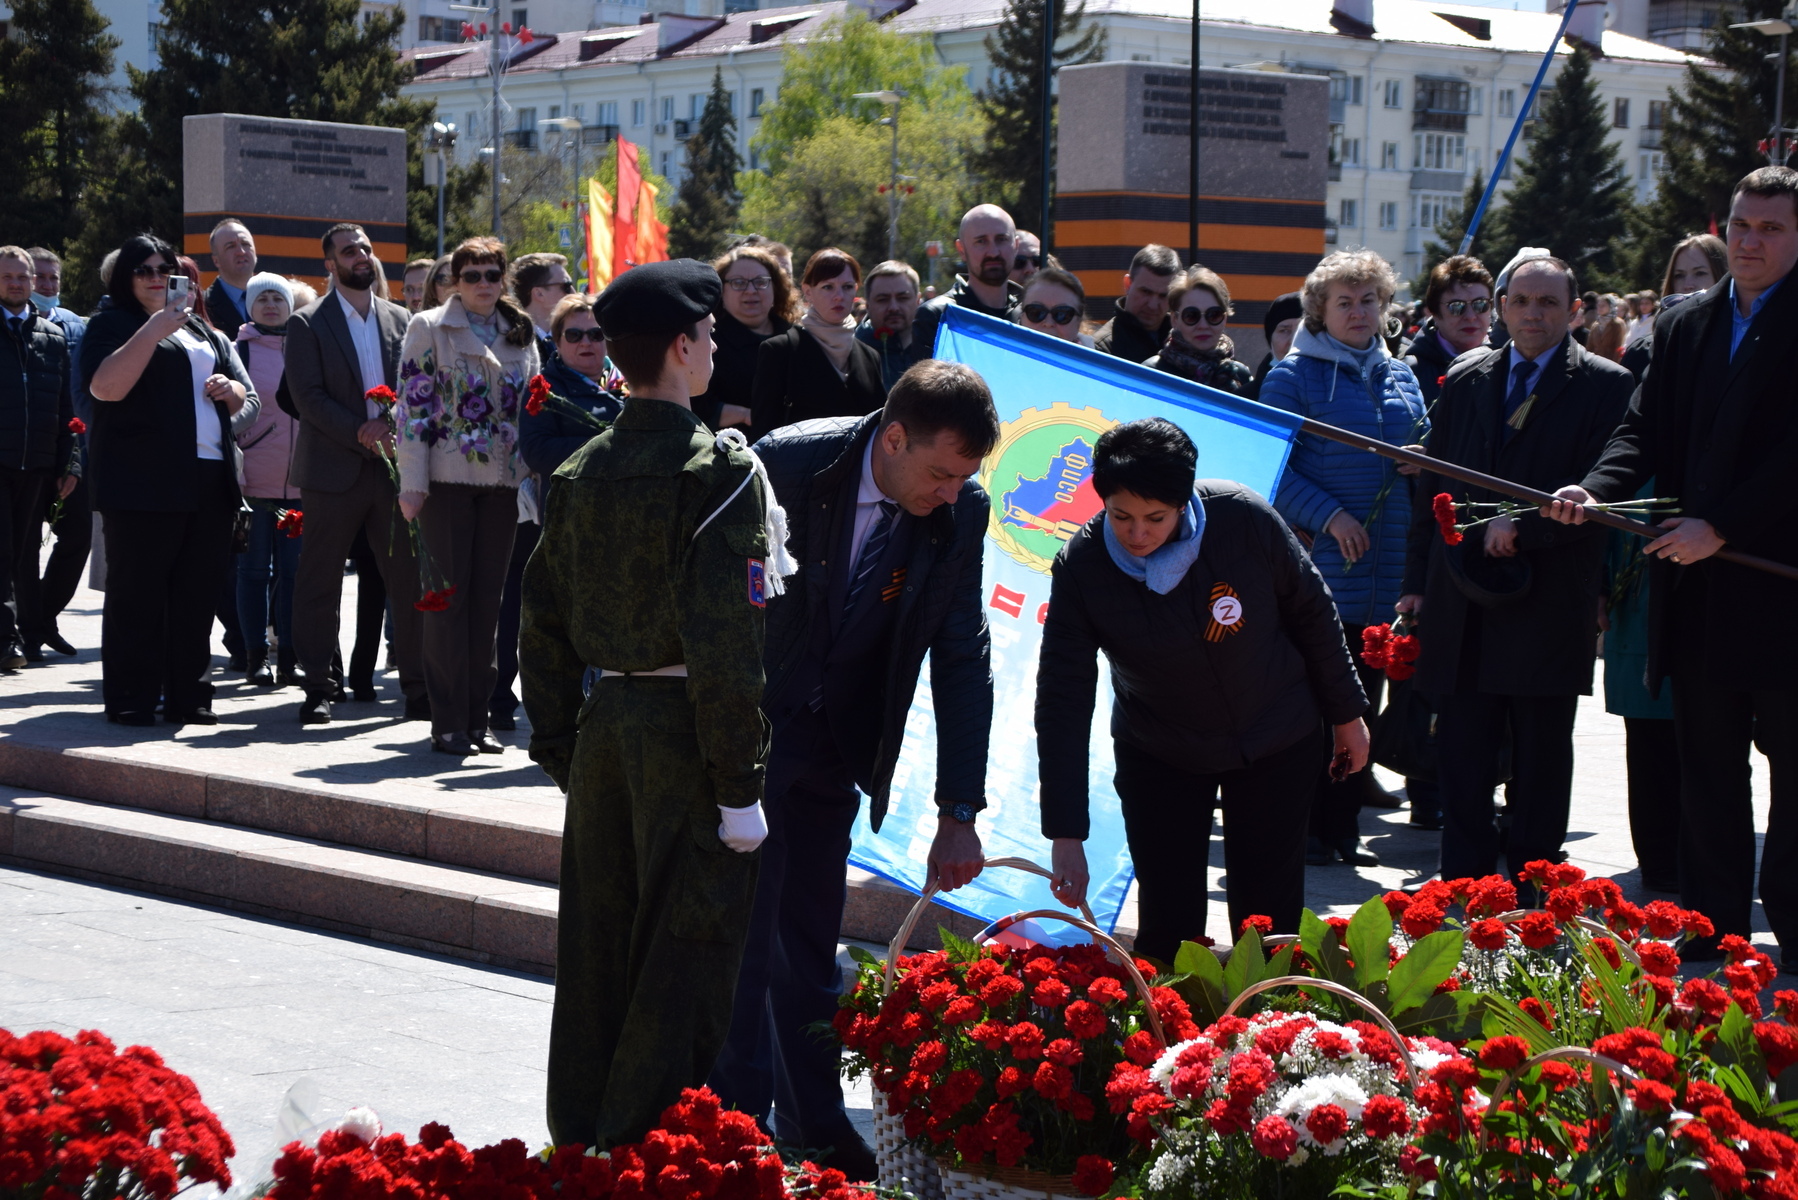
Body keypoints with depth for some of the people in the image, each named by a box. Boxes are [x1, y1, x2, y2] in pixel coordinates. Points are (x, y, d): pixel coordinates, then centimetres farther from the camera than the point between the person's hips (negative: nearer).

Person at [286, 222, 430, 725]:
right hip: (333, 470, -3)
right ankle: (317, 690, 9)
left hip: (393, 466, 3)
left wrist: (387, 424, -9)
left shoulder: (399, 320, 12)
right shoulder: (307, 324, 0)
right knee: (319, 584, 2)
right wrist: (361, 434, -16)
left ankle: (418, 689, 11)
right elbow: (308, 396, -8)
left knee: (409, 580, 3)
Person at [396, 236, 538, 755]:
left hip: (502, 481, 4)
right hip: (448, 478, -4)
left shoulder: (522, 336, 13)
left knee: (488, 599, 6)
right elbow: (413, 405, -4)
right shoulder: (430, 328, 1)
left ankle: (478, 718, 12)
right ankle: (448, 722, 1)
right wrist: (412, 482, -10)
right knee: (448, 596, -3)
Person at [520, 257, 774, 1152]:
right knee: (684, 957, 2)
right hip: (683, 733, -7)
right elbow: (723, 641, -19)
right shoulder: (718, 472, -13)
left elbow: (543, 627, 10)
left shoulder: (581, 474, 7)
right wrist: (740, 783, -14)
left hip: (604, 725, 7)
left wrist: (559, 750, 18)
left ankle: (578, 1139, 27)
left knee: (595, 951, 16)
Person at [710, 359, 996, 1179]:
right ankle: (738, 1117, 5)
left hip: (836, 743, 4)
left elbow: (962, 660, -5)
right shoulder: (786, 466, -23)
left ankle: (814, 1126, 22)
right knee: (742, 925, -5)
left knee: (810, 941, 12)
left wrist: (958, 814, -7)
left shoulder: (961, 512, -10)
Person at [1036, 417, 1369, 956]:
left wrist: (1346, 712, 4)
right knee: (1167, 920, -1)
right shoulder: (1080, 566, -22)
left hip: (1277, 747, 0)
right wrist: (1065, 836, -26)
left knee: (1269, 913, 4)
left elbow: (1311, 611, -7)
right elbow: (1062, 701, -22)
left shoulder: (1244, 519, -24)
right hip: (1158, 757, 0)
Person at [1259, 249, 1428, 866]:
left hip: (1385, 571, 6)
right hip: (1318, 566, -5)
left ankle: (1343, 826, 16)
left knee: (1363, 700, 8)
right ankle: (1306, 831, 6)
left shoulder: (1400, 377, 16)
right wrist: (1328, 515, -17)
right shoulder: (1293, 375, -2)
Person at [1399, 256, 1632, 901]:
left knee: (1541, 757, 5)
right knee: (1461, 754, 5)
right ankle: (1461, 891, 13)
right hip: (1463, 602, 3)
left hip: (1549, 602, -3)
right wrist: (1417, 581, 11)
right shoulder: (1465, 379, 13)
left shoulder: (1606, 385, 0)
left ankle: (1532, 893, 14)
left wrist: (1524, 525, -17)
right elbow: (1433, 485, 16)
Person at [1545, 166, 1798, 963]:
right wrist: (1595, 491, -11)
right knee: (1706, 764, 11)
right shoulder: (1684, 326, 13)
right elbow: (1646, 433, 8)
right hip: (1698, 584, 6)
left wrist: (1721, 525, -18)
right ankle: (1713, 927, 19)